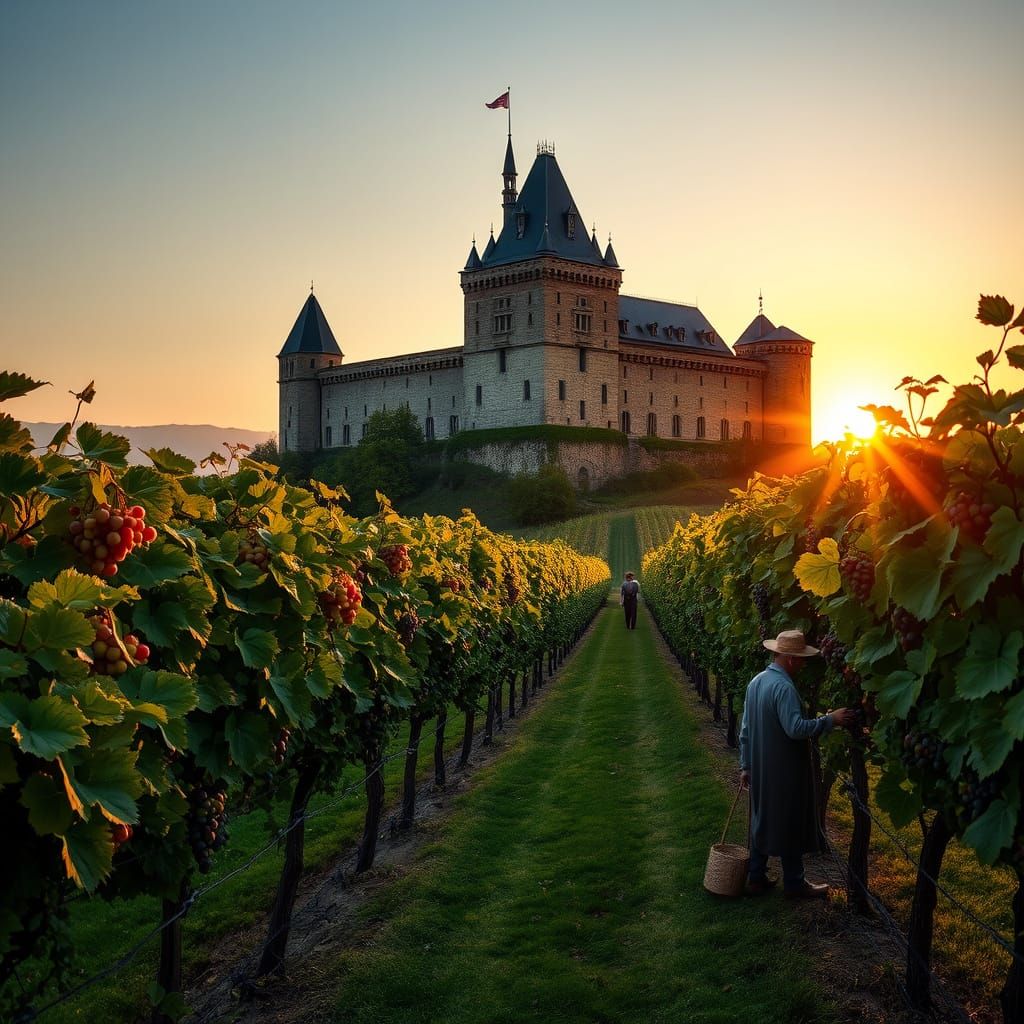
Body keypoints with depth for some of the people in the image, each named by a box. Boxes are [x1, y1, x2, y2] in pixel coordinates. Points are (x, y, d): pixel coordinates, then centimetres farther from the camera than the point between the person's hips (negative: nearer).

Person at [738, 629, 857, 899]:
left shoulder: (756, 682, 6)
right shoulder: (783, 687, -23)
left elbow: (745, 729, 11)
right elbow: (796, 728, -30)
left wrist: (745, 766, 16)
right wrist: (831, 720, -25)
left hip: (761, 770, 8)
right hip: (784, 772, -8)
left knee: (762, 821, 17)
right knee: (789, 825, 5)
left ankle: (756, 877, 24)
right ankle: (794, 884, 17)